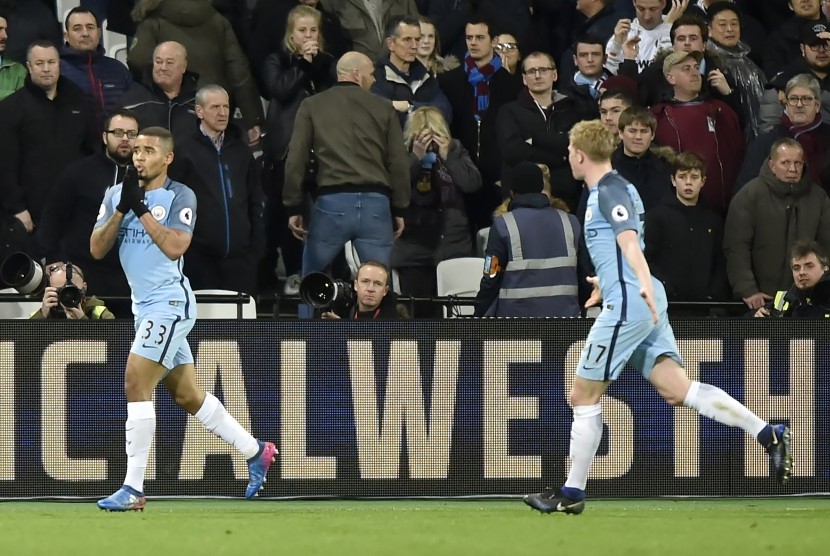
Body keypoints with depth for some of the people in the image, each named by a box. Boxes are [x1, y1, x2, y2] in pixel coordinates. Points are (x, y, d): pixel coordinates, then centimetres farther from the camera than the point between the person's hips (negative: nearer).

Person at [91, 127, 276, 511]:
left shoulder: (179, 196, -8)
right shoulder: (116, 194, 9)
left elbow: (175, 247, -22)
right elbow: (97, 249, 1)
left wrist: (142, 209, -20)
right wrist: (122, 209, -11)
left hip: (169, 302, -8)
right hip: (145, 306, 8)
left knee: (136, 385, -16)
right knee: (188, 396, 13)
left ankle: (133, 489, -15)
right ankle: (255, 452, 28)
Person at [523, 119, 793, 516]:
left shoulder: (610, 191, -9)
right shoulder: (611, 190, 21)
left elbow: (629, 241, -26)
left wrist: (643, 284, -41)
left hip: (627, 304, -10)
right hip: (642, 305, 10)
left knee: (583, 396, 0)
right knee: (677, 389, -3)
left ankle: (572, 493, 6)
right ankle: (768, 435, -14)